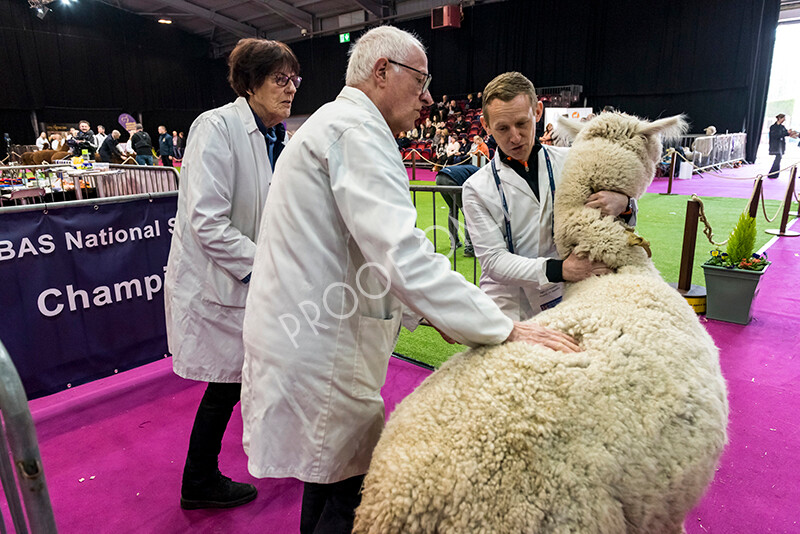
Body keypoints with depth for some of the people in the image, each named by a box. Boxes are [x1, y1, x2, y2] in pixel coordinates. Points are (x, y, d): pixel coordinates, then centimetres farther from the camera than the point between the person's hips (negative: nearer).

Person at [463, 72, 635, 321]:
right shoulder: (477, 188, -3)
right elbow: (493, 259, -10)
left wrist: (623, 203, -18)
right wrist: (558, 270, -24)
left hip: (565, 302, 2)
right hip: (508, 309, -1)